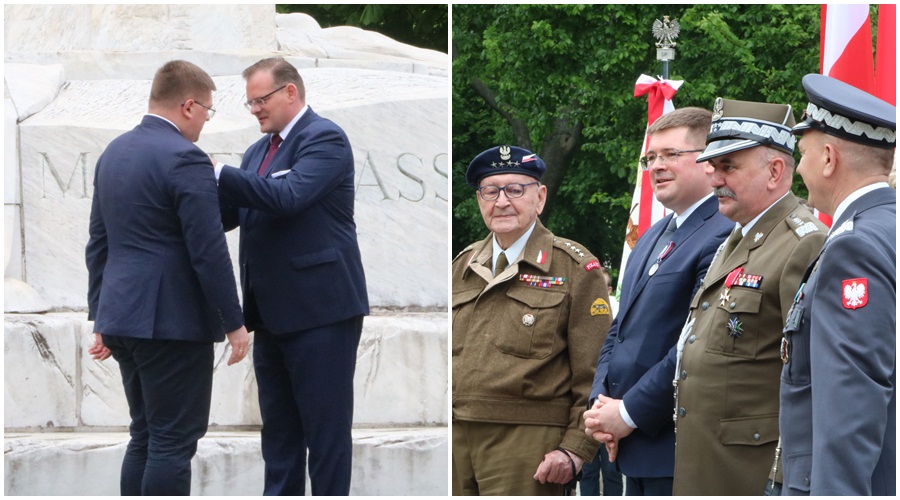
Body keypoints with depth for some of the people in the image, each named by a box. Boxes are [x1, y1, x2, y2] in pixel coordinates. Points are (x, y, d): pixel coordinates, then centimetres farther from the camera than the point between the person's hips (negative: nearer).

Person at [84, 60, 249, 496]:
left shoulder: (114, 152, 12)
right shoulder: (185, 159, -15)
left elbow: (99, 243, 17)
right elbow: (209, 251, -17)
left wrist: (102, 317, 23)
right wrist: (234, 323, -10)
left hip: (121, 314, 9)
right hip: (173, 321, -9)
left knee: (145, 437, 15)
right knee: (174, 440, -4)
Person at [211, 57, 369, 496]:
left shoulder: (325, 138, -10)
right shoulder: (259, 151, 16)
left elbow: (288, 196, -24)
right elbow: (229, 214, 12)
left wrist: (218, 174, -25)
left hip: (320, 309, -9)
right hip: (273, 312, 9)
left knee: (326, 427, -3)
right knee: (278, 427, 13)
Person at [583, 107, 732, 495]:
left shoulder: (722, 238, -15)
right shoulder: (652, 238, 18)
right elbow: (621, 329, 21)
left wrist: (629, 413, -16)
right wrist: (601, 402, 4)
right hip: (636, 450, 10)